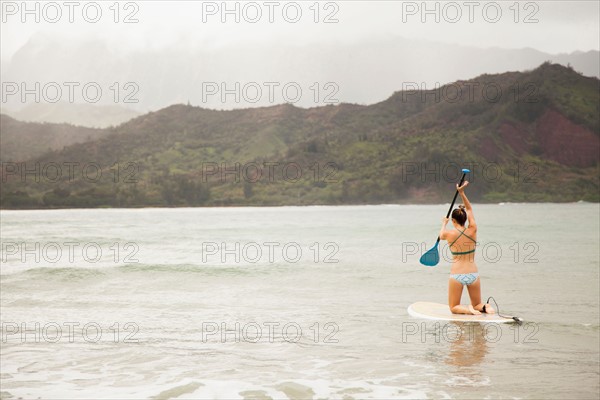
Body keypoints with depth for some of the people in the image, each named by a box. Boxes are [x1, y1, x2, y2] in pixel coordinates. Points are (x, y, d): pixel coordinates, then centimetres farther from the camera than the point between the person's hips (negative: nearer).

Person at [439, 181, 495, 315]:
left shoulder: (449, 234, -7)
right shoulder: (473, 230, -1)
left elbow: (441, 235, 20)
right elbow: (469, 209, 15)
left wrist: (444, 224, 39)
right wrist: (462, 192, 15)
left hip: (457, 275, -3)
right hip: (473, 274, 3)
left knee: (454, 308, 12)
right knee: (477, 305, 20)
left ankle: (467, 310, -19)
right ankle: (484, 308, -14)